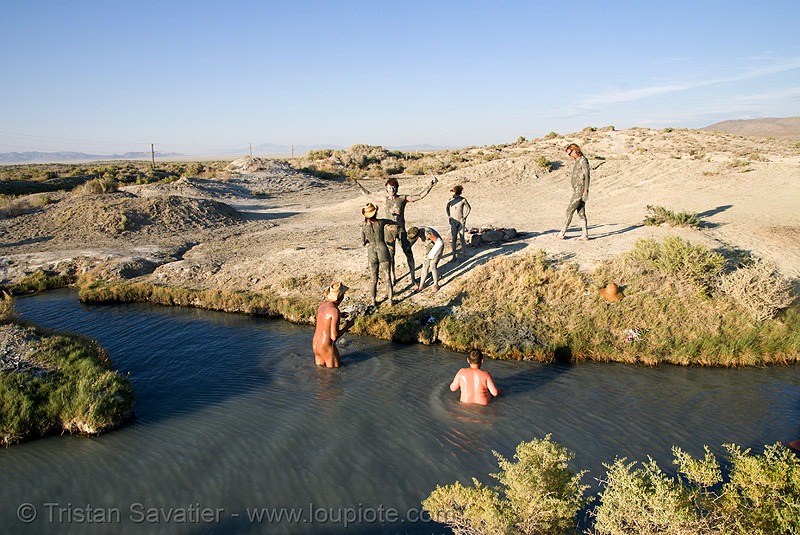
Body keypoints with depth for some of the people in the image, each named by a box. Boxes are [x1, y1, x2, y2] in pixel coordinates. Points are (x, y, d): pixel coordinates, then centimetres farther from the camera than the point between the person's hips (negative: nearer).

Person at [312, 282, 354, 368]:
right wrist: (347, 326, -12)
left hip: (316, 344, 8)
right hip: (328, 347, -8)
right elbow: (334, 337, -26)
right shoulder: (335, 311, -26)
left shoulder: (322, 305, 1)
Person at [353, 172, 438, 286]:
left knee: (409, 253, -4)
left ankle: (412, 277, 8)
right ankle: (392, 277, 21)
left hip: (401, 230, -1)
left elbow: (419, 196, -1)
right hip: (389, 231, 1)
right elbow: (369, 194, 16)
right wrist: (359, 186, 19)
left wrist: (431, 185, -7)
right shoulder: (384, 200, 3)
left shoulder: (403, 198, -1)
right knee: (390, 255, 4)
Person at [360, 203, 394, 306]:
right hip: (383, 252, -1)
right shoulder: (381, 222, -11)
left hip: (372, 254, 1)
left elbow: (363, 243, 1)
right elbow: (393, 222, 10)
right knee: (387, 278, 13)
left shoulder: (363, 227, -8)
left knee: (374, 279, 17)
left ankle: (373, 301, 22)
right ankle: (391, 299, 15)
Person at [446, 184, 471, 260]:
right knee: (454, 238, 0)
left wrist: (465, 217, -3)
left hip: (461, 221, -3)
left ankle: (464, 253, 19)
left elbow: (469, 208, 3)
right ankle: (454, 255, 6)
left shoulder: (463, 200, -9)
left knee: (461, 238, 1)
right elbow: (448, 207, 21)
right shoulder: (451, 200, 1)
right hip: (453, 221, 3)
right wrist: (448, 215, 8)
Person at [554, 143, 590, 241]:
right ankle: (585, 235, 7)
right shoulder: (577, 161, 18)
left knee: (570, 210, -7)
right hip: (576, 190, 9)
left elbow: (587, 176, -16)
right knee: (581, 213, 6)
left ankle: (562, 233, -4)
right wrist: (573, 192, 20)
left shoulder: (583, 160, -10)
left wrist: (586, 190, -21)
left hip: (580, 191, -9)